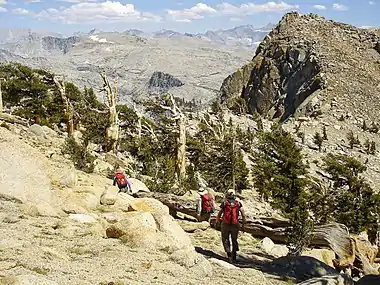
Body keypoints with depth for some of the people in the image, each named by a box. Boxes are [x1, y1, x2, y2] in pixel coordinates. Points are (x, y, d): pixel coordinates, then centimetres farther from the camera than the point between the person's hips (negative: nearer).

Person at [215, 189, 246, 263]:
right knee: (234, 241, 20)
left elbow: (219, 215, 0)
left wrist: (216, 223, 16)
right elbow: (243, 215, -3)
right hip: (235, 225, 2)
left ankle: (229, 254, -3)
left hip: (225, 225, -2)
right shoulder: (238, 204, 0)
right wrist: (243, 225, 7)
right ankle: (234, 257, 24)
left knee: (225, 240, 14)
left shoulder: (224, 203, -5)